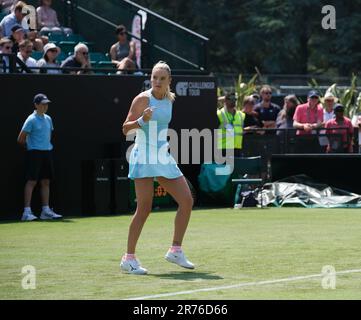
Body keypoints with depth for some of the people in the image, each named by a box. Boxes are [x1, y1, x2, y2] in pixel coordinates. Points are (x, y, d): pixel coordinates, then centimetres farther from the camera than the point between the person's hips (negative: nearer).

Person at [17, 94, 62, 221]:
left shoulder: (48, 119, 13)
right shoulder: (31, 120, -8)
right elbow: (21, 139, -6)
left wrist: (47, 146, 15)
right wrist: (30, 146, 6)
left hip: (47, 153, 7)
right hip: (35, 153, -7)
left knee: (46, 182, 7)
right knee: (32, 181, -9)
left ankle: (46, 211, 10)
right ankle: (27, 212, -9)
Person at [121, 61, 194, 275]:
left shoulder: (170, 99, 9)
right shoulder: (143, 99, -10)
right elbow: (125, 129, -11)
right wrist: (142, 120, -27)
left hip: (164, 158, 7)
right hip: (144, 158, -7)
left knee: (187, 201, 2)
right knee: (145, 207, -12)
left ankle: (175, 251, 12)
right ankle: (129, 259, -5)